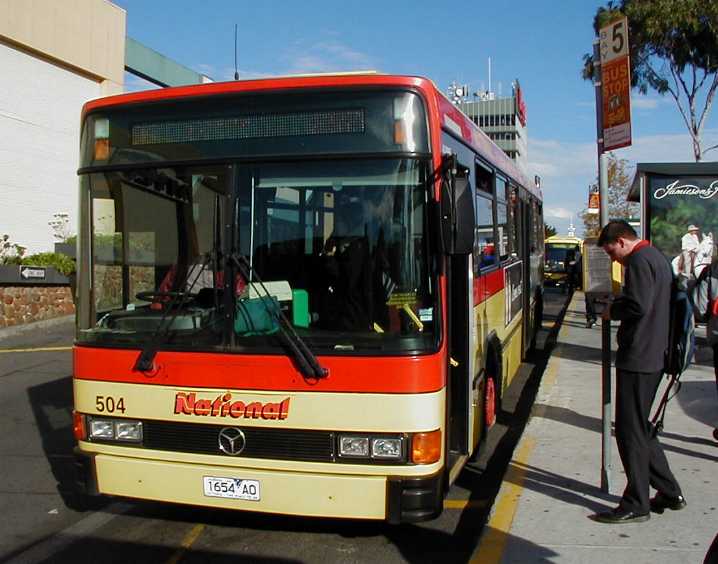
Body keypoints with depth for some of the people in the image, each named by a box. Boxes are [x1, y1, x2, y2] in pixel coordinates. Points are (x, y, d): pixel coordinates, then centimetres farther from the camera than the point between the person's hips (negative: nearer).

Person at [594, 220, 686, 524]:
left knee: (630, 430, -3)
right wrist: (618, 307, 12)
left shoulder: (639, 261, -14)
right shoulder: (658, 258, 18)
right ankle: (670, 493, 25)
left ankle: (636, 505, 5)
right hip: (654, 356, 10)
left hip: (637, 358, -10)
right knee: (641, 427, 18)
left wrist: (612, 310, -7)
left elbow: (638, 306, -24)